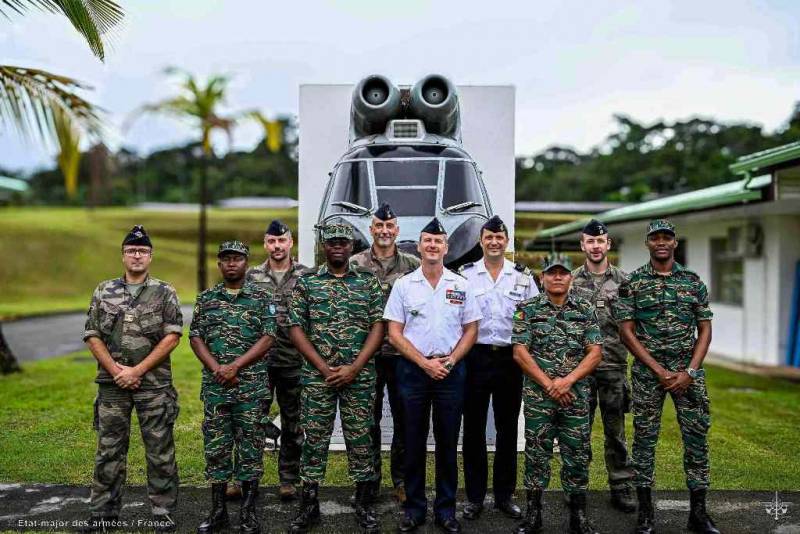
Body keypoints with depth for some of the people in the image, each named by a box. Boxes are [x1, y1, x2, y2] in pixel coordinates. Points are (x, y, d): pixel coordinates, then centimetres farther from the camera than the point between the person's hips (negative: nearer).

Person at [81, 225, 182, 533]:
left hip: (154, 385, -2)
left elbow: (172, 337, -6)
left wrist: (137, 370, -12)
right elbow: (92, 336, 5)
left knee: (160, 453, 2)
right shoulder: (104, 292, 9)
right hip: (112, 384, 2)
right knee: (108, 450, 9)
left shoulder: (165, 293, 1)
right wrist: (116, 370, -8)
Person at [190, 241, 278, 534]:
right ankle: (218, 510, 17)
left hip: (252, 386, -2)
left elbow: (268, 337, -6)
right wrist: (217, 369, -10)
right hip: (215, 386, 2)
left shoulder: (262, 297, 2)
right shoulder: (206, 298, 9)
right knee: (215, 447, 7)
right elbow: (196, 337, 5)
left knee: (250, 447, 3)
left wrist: (235, 366, -15)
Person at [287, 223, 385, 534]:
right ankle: (309, 505, 16)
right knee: (314, 440, 5)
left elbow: (378, 327, 0)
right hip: (317, 375, 0)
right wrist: (324, 368, -9)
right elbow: (296, 329, 0)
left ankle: (364, 505, 17)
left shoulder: (369, 282, 5)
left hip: (360, 375, 0)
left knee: (360, 439, 5)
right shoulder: (306, 283, 4)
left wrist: (353, 368, -10)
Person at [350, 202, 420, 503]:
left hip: (402, 352, 0)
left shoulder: (413, 266, 3)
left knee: (404, 418, 6)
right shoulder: (355, 264, 2)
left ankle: (401, 480, 18)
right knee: (369, 418, 10)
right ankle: (371, 479, 23)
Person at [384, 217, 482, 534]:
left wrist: (450, 360, -8)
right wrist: (425, 363, -11)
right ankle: (414, 507, 18)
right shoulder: (404, 285, 1)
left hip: (450, 371, 1)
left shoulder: (461, 286, 5)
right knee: (414, 442, 6)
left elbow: (471, 330, 7)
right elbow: (394, 333, -1)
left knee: (447, 442, 7)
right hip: (413, 370, -1)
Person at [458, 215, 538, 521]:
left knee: (508, 428, 9)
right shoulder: (465, 275, 3)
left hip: (510, 358, 1)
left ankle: (504, 495, 21)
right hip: (475, 358, -1)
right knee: (474, 429, 4)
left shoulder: (523, 276, 6)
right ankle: (474, 496, 15)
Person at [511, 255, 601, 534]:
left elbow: (595, 353, 0)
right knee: (536, 455, 5)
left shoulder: (586, 310, 6)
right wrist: (548, 384, -11)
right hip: (538, 396, -1)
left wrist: (567, 380, -13)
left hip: (576, 396, 1)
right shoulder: (527, 309, 0)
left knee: (577, 456, 6)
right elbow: (520, 353, -5)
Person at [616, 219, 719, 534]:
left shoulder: (693, 281, 7)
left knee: (697, 437, 3)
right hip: (647, 371, -2)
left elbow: (705, 329, 5)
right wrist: (659, 371, -10)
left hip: (689, 371, 2)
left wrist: (690, 371, -8)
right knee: (645, 438, 2)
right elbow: (626, 331, -4)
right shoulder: (632, 283, 0)